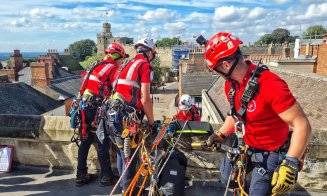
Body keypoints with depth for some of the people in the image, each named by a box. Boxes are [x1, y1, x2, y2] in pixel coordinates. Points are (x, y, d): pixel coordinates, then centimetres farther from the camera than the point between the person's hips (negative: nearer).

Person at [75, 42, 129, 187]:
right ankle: (106, 176, 13)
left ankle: (81, 175, 23)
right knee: (102, 144, 2)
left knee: (85, 141, 14)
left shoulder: (96, 66, 20)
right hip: (96, 109, -8)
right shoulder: (112, 68, -4)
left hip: (84, 107, 8)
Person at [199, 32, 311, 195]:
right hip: (245, 146, 7)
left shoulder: (270, 85, -32)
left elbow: (302, 125, -29)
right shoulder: (230, 84, -8)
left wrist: (290, 164, -34)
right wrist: (220, 135, 0)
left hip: (269, 154, -7)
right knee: (227, 179, 20)